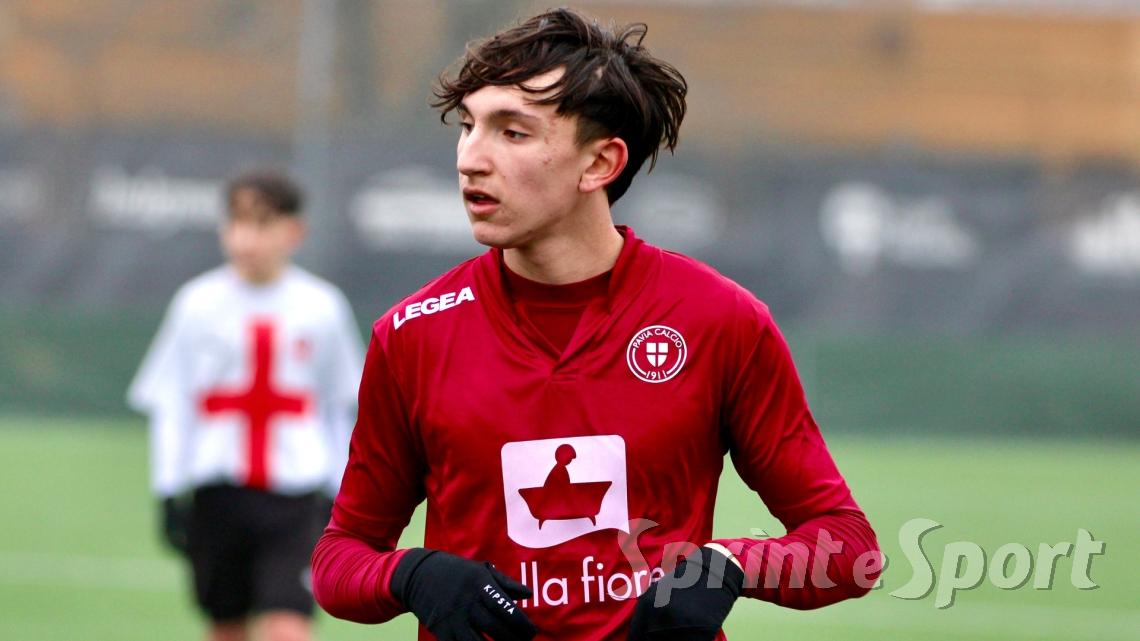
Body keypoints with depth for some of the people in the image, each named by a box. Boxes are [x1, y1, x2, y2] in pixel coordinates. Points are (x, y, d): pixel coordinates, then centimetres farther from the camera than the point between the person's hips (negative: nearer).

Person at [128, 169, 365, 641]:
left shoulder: (322, 307, 2)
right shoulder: (198, 305, -1)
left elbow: (338, 407, 13)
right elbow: (170, 406, 3)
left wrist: (338, 494, 15)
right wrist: (169, 491, -1)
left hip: (295, 495, -1)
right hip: (219, 491, 1)